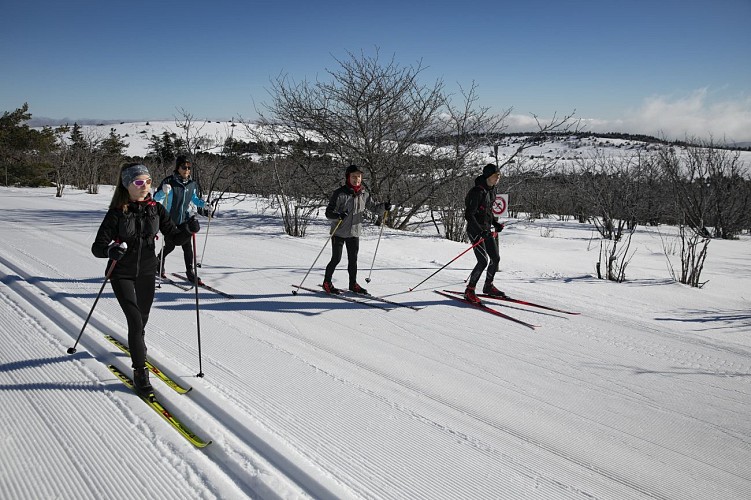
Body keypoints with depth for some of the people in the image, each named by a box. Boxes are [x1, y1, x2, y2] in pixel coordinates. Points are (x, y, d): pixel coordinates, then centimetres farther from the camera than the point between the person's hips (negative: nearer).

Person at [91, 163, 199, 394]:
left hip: (147, 273, 4)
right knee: (135, 320, -12)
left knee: (142, 318, 19)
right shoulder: (117, 213, -14)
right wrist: (111, 250, -37)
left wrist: (188, 229, -24)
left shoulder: (156, 209, -4)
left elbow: (174, 236, -3)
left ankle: (136, 346, 51)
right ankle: (140, 371, -1)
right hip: (122, 275, -4)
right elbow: (97, 247, -15)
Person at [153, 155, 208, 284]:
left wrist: (203, 204, -1)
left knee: (187, 246, -3)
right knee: (170, 246, 8)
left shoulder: (192, 184, 1)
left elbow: (194, 199, 17)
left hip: (185, 219, 3)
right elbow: (156, 198, -14)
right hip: (170, 220, -3)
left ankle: (190, 272, 5)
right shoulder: (169, 181, -14)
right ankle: (159, 263, 37)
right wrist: (163, 191, -35)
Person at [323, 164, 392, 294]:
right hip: (339, 232, -5)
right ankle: (327, 283, 18)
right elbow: (328, 213, -13)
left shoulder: (364, 194, 3)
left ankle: (353, 284, 27)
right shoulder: (340, 193, -13)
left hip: (354, 232, 5)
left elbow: (372, 206, 16)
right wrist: (338, 215, -34)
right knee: (336, 259, 1)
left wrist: (384, 206, -3)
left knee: (353, 260, 13)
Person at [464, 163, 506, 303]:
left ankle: (488, 286, 29)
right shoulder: (477, 191, -19)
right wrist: (481, 231, -26)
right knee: (483, 260, -15)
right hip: (475, 230, -9)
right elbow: (468, 215, -21)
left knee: (496, 258, 10)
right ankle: (469, 290, -2)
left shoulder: (491, 190, 8)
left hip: (486, 229, 9)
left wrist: (495, 223, 9)